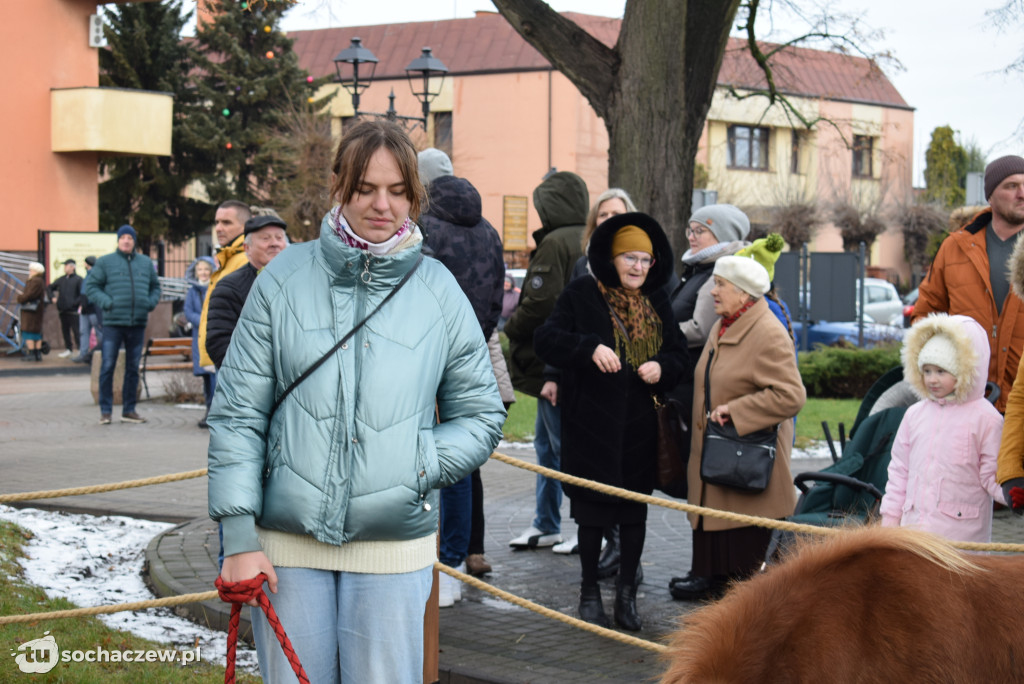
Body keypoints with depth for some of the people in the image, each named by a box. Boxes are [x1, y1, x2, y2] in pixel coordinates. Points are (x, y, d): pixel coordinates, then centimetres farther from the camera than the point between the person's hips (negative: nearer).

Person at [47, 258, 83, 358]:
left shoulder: (78, 279, -4)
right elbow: (50, 288, 26)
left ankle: (81, 349, -4)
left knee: (76, 331, -8)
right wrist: (52, 297, 11)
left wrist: (76, 303, -16)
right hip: (62, 310, 7)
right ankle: (68, 349, 21)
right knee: (65, 331, 11)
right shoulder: (61, 279, 15)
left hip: (73, 311, -7)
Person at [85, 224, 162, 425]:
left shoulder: (146, 263, 14)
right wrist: (106, 303, -12)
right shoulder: (105, 262, 3)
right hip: (113, 322, -4)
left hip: (138, 324, 4)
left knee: (133, 369, 8)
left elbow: (155, 287, 22)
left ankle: (129, 410, 16)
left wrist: (150, 303, 3)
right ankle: (105, 411, 0)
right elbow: (91, 286, 1)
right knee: (108, 367, -6)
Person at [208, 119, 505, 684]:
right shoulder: (285, 279, 0)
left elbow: (481, 416, 10)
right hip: (288, 542, 0)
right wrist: (239, 538, -5)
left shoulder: (438, 290, 3)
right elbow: (237, 414, 1)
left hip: (394, 547, 0)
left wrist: (419, 467, -8)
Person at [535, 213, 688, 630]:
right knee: (592, 507, 3)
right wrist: (590, 348, -25)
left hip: (641, 424, 4)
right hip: (592, 422, -3)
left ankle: (627, 591, 18)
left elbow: (679, 352, 15)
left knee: (635, 507, 7)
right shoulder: (581, 295, -2)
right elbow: (546, 340, -9)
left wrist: (662, 367, -8)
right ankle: (589, 591, 16)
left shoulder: (657, 303, 11)